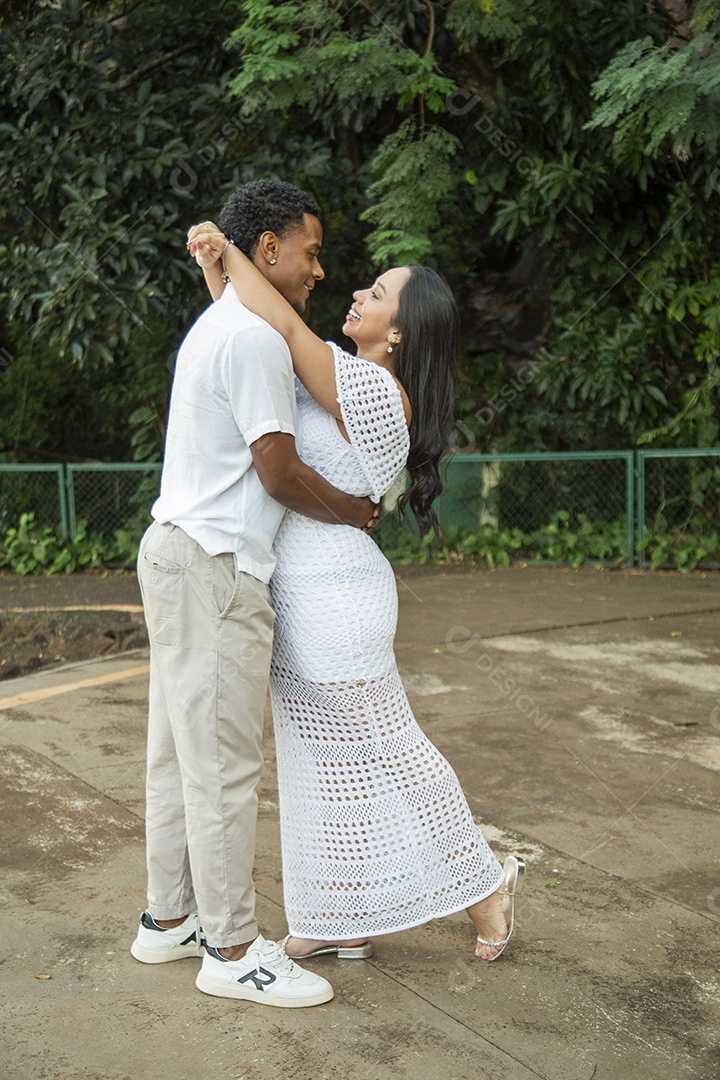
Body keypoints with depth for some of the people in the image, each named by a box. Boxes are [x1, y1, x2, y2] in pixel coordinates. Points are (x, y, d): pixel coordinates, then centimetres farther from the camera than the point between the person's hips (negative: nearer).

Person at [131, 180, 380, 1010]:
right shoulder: (254, 335, -14)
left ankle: (168, 919, 25)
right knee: (223, 763, -4)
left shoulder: (214, 327, 19)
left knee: (180, 750, 14)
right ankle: (232, 949, 6)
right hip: (213, 567, -11)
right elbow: (279, 474, -15)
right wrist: (353, 512, 0)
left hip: (179, 551, 11)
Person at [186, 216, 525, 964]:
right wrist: (214, 270, 3)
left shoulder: (372, 391, -18)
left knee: (375, 755, 4)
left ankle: (484, 888, 21)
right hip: (307, 595, 10)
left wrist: (230, 251, -11)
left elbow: (282, 325, -25)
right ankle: (343, 921, 27)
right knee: (326, 756, 15)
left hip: (332, 599, -10)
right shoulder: (347, 379, 9)